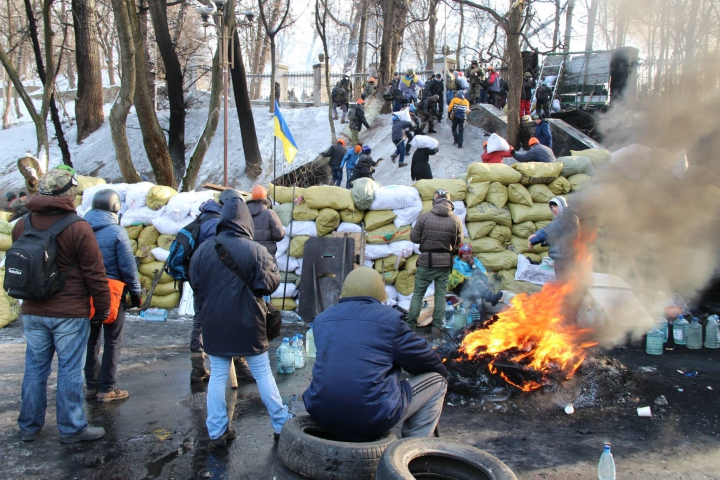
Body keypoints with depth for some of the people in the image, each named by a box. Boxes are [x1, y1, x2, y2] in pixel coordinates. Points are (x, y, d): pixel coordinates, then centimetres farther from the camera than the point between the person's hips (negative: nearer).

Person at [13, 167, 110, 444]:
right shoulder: (78, 227, -15)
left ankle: (29, 426, 26)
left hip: (32, 312, 6)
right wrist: (103, 308, -3)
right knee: (69, 370, 3)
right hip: (70, 314, -5)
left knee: (35, 368, 15)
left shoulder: (22, 225, 4)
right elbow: (95, 274, -12)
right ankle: (71, 428, 12)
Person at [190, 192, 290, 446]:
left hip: (215, 325, 2)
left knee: (218, 376, 11)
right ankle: (280, 424, 19)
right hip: (248, 325, -2)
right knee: (263, 373, 10)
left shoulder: (203, 249, -5)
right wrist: (270, 263, 4)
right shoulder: (256, 250, -15)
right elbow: (270, 284, -14)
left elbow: (194, 284, 4)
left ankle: (217, 431, 16)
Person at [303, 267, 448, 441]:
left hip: (321, 416, 6)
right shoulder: (389, 318, -6)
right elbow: (427, 360, 3)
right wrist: (442, 372, 25)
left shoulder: (321, 319, 9)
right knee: (437, 382, 14)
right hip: (372, 421, -6)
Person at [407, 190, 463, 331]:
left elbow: (414, 238, -7)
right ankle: (438, 326, 15)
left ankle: (411, 325, 11)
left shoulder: (424, 217, -13)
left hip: (426, 261, -2)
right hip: (445, 262, 2)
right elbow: (458, 243, 3)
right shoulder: (456, 220, -6)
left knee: (418, 294, 10)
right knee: (441, 294, 13)